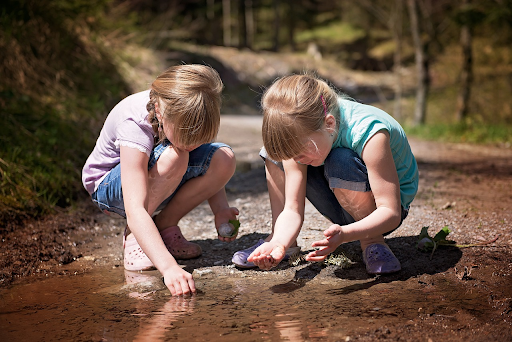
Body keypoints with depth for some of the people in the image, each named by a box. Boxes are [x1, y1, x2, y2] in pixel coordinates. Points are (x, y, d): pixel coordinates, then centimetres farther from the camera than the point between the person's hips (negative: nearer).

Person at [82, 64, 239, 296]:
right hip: (108, 186, -5)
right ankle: (133, 236, -14)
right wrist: (169, 267, -52)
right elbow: (134, 211, -44)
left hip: (160, 185, 5)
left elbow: (209, 174, -5)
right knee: (173, 158, -36)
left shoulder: (186, 114, -22)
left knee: (224, 159, -21)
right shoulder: (134, 122, -37)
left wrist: (221, 209, -23)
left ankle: (165, 226, -3)